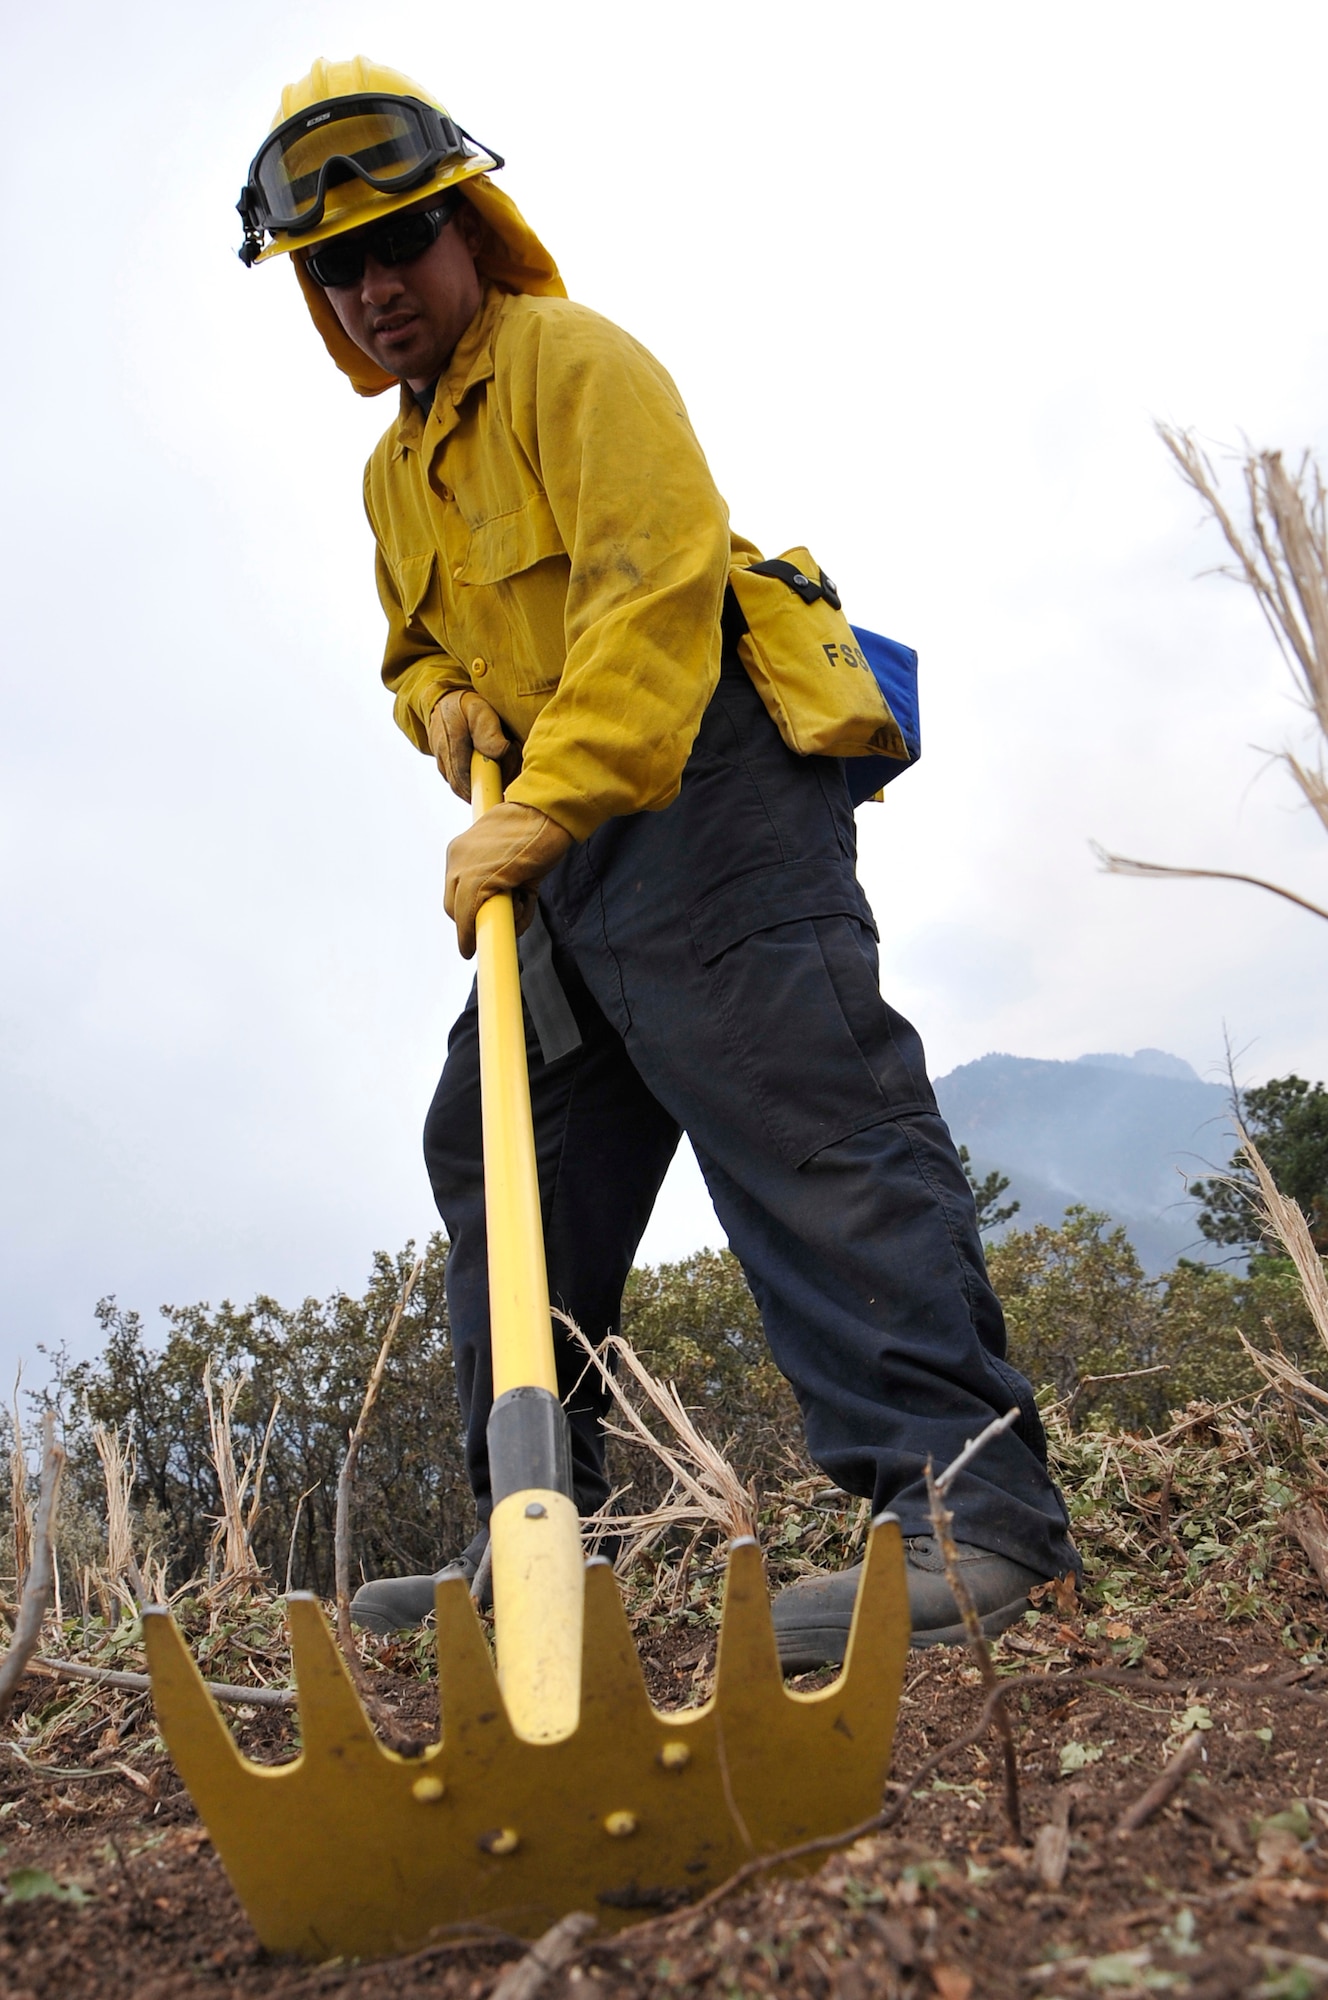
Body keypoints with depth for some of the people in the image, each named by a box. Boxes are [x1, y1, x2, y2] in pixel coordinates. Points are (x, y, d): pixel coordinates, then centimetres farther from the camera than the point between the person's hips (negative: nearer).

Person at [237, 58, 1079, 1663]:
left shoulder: (577, 361, -3)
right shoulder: (394, 467, 25)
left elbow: (657, 586, -19)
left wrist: (545, 803, -28)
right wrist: (441, 701, 6)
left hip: (705, 784, -9)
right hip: (568, 843, 9)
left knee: (795, 1110, -22)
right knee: (495, 1157, 6)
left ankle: (971, 1506, -20)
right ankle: (525, 1540, 14)